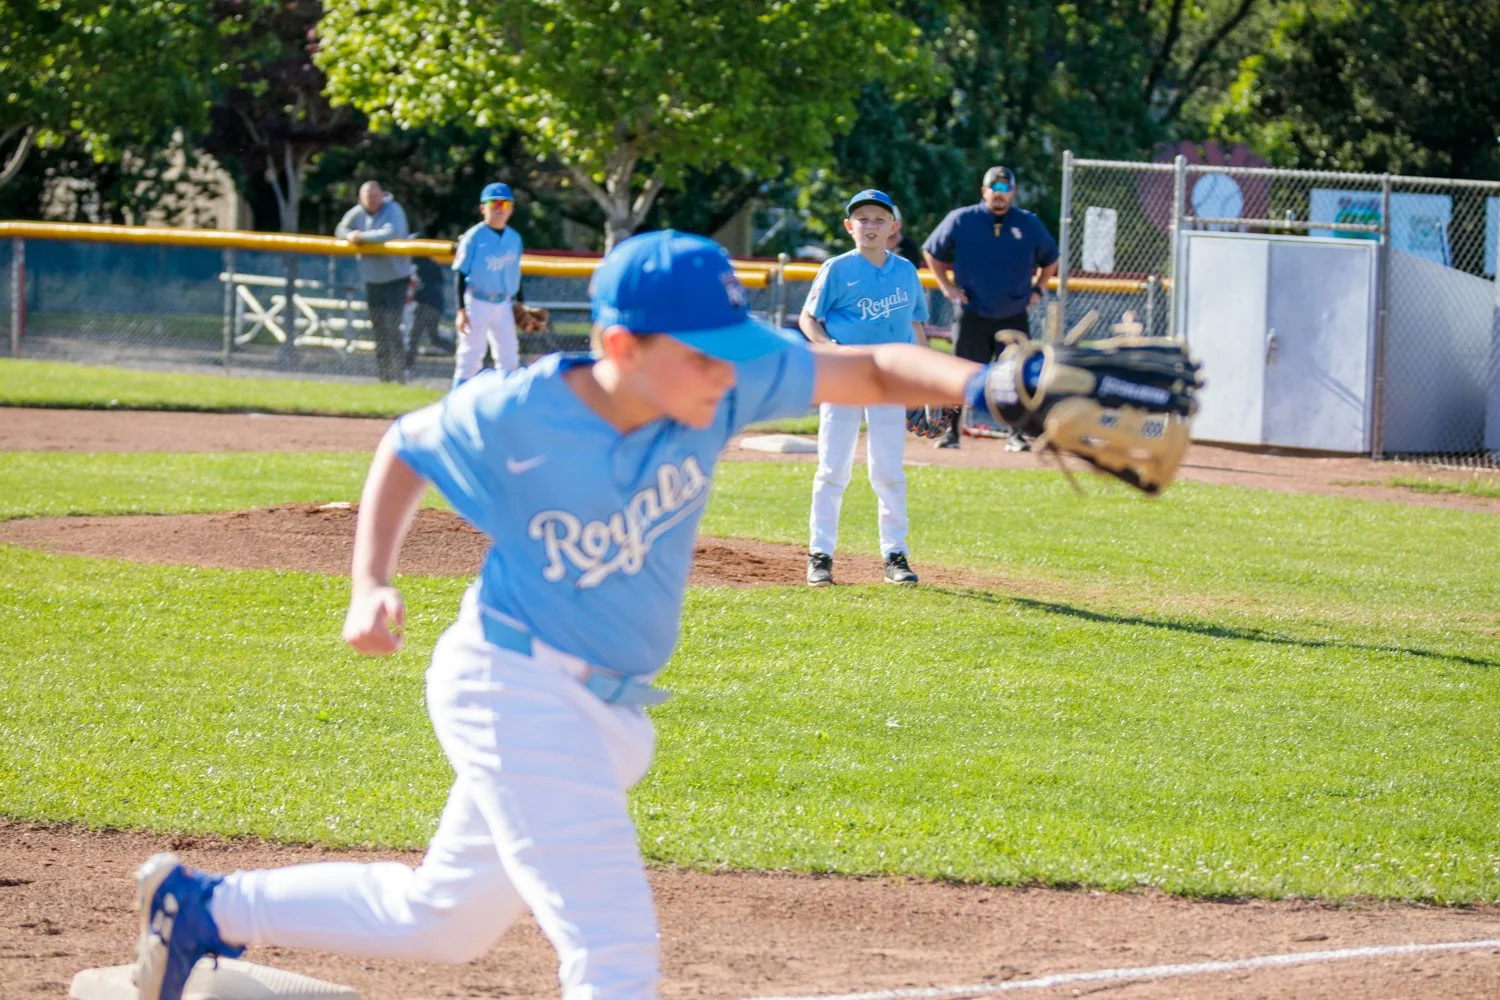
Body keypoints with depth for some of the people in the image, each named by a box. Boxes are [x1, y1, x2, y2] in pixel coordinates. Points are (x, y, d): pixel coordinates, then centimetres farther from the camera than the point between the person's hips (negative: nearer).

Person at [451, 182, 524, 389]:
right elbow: (461, 274, -9)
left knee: (509, 359, 8)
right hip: (477, 302, -6)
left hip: (503, 304, 6)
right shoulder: (474, 237, -8)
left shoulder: (514, 238, 9)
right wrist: (461, 310, -14)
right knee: (469, 357, -6)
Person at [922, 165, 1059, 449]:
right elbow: (932, 251, 10)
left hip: (1014, 317, 1)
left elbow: (1050, 259, 19)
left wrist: (1038, 290, 9)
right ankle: (952, 432, 8)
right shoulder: (961, 220, -3)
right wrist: (946, 287, 3)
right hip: (972, 316, -1)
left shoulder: (1029, 224, 3)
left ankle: (1016, 434, 7)